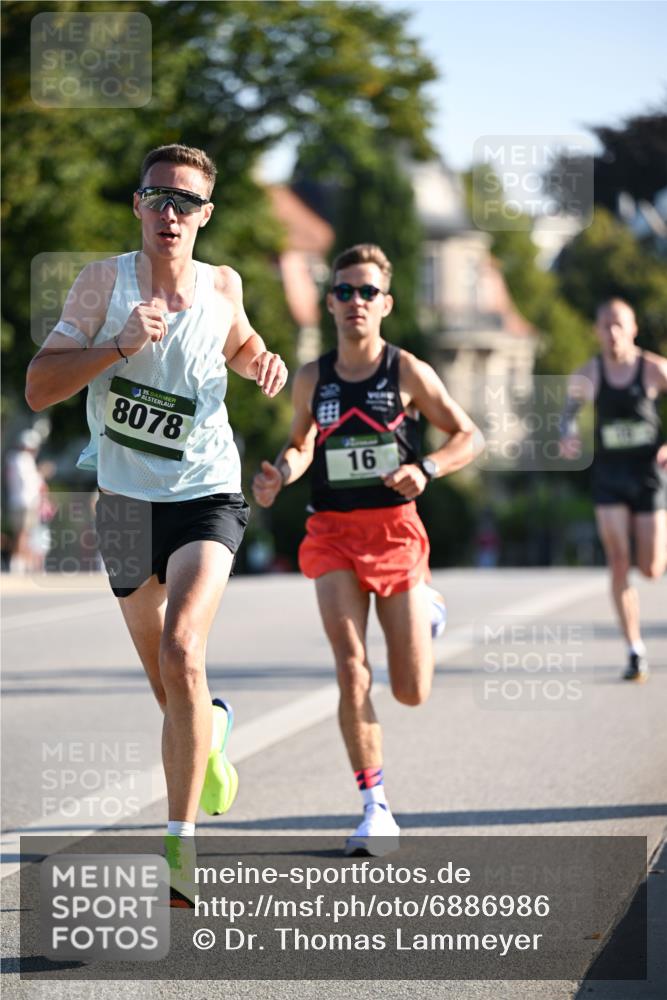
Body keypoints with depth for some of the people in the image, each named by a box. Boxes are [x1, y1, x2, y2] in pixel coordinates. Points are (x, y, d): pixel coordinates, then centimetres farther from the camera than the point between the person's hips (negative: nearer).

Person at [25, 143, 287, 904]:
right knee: (165, 685, 16)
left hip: (205, 498, -1)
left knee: (182, 652, -24)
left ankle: (181, 842, -21)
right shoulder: (104, 282, -8)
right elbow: (38, 387, -14)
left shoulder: (222, 286, -1)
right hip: (125, 501, 1)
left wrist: (263, 363, 0)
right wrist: (121, 344, -26)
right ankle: (211, 730, 53)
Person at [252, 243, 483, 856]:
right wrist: (280, 473, -3)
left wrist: (426, 470, -16)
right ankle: (377, 810, -5)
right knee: (352, 672, -14)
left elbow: (469, 436, 3)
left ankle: (426, 603, 39)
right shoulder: (312, 380, 5)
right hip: (332, 532, 1)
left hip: (395, 528, -1)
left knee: (412, 692, 3)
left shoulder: (407, 372, -3)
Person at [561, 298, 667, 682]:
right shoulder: (588, 375, -2)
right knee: (619, 564, -9)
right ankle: (636, 651, -2)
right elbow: (570, 408, 16)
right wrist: (567, 436, -5)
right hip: (609, 476, 2)